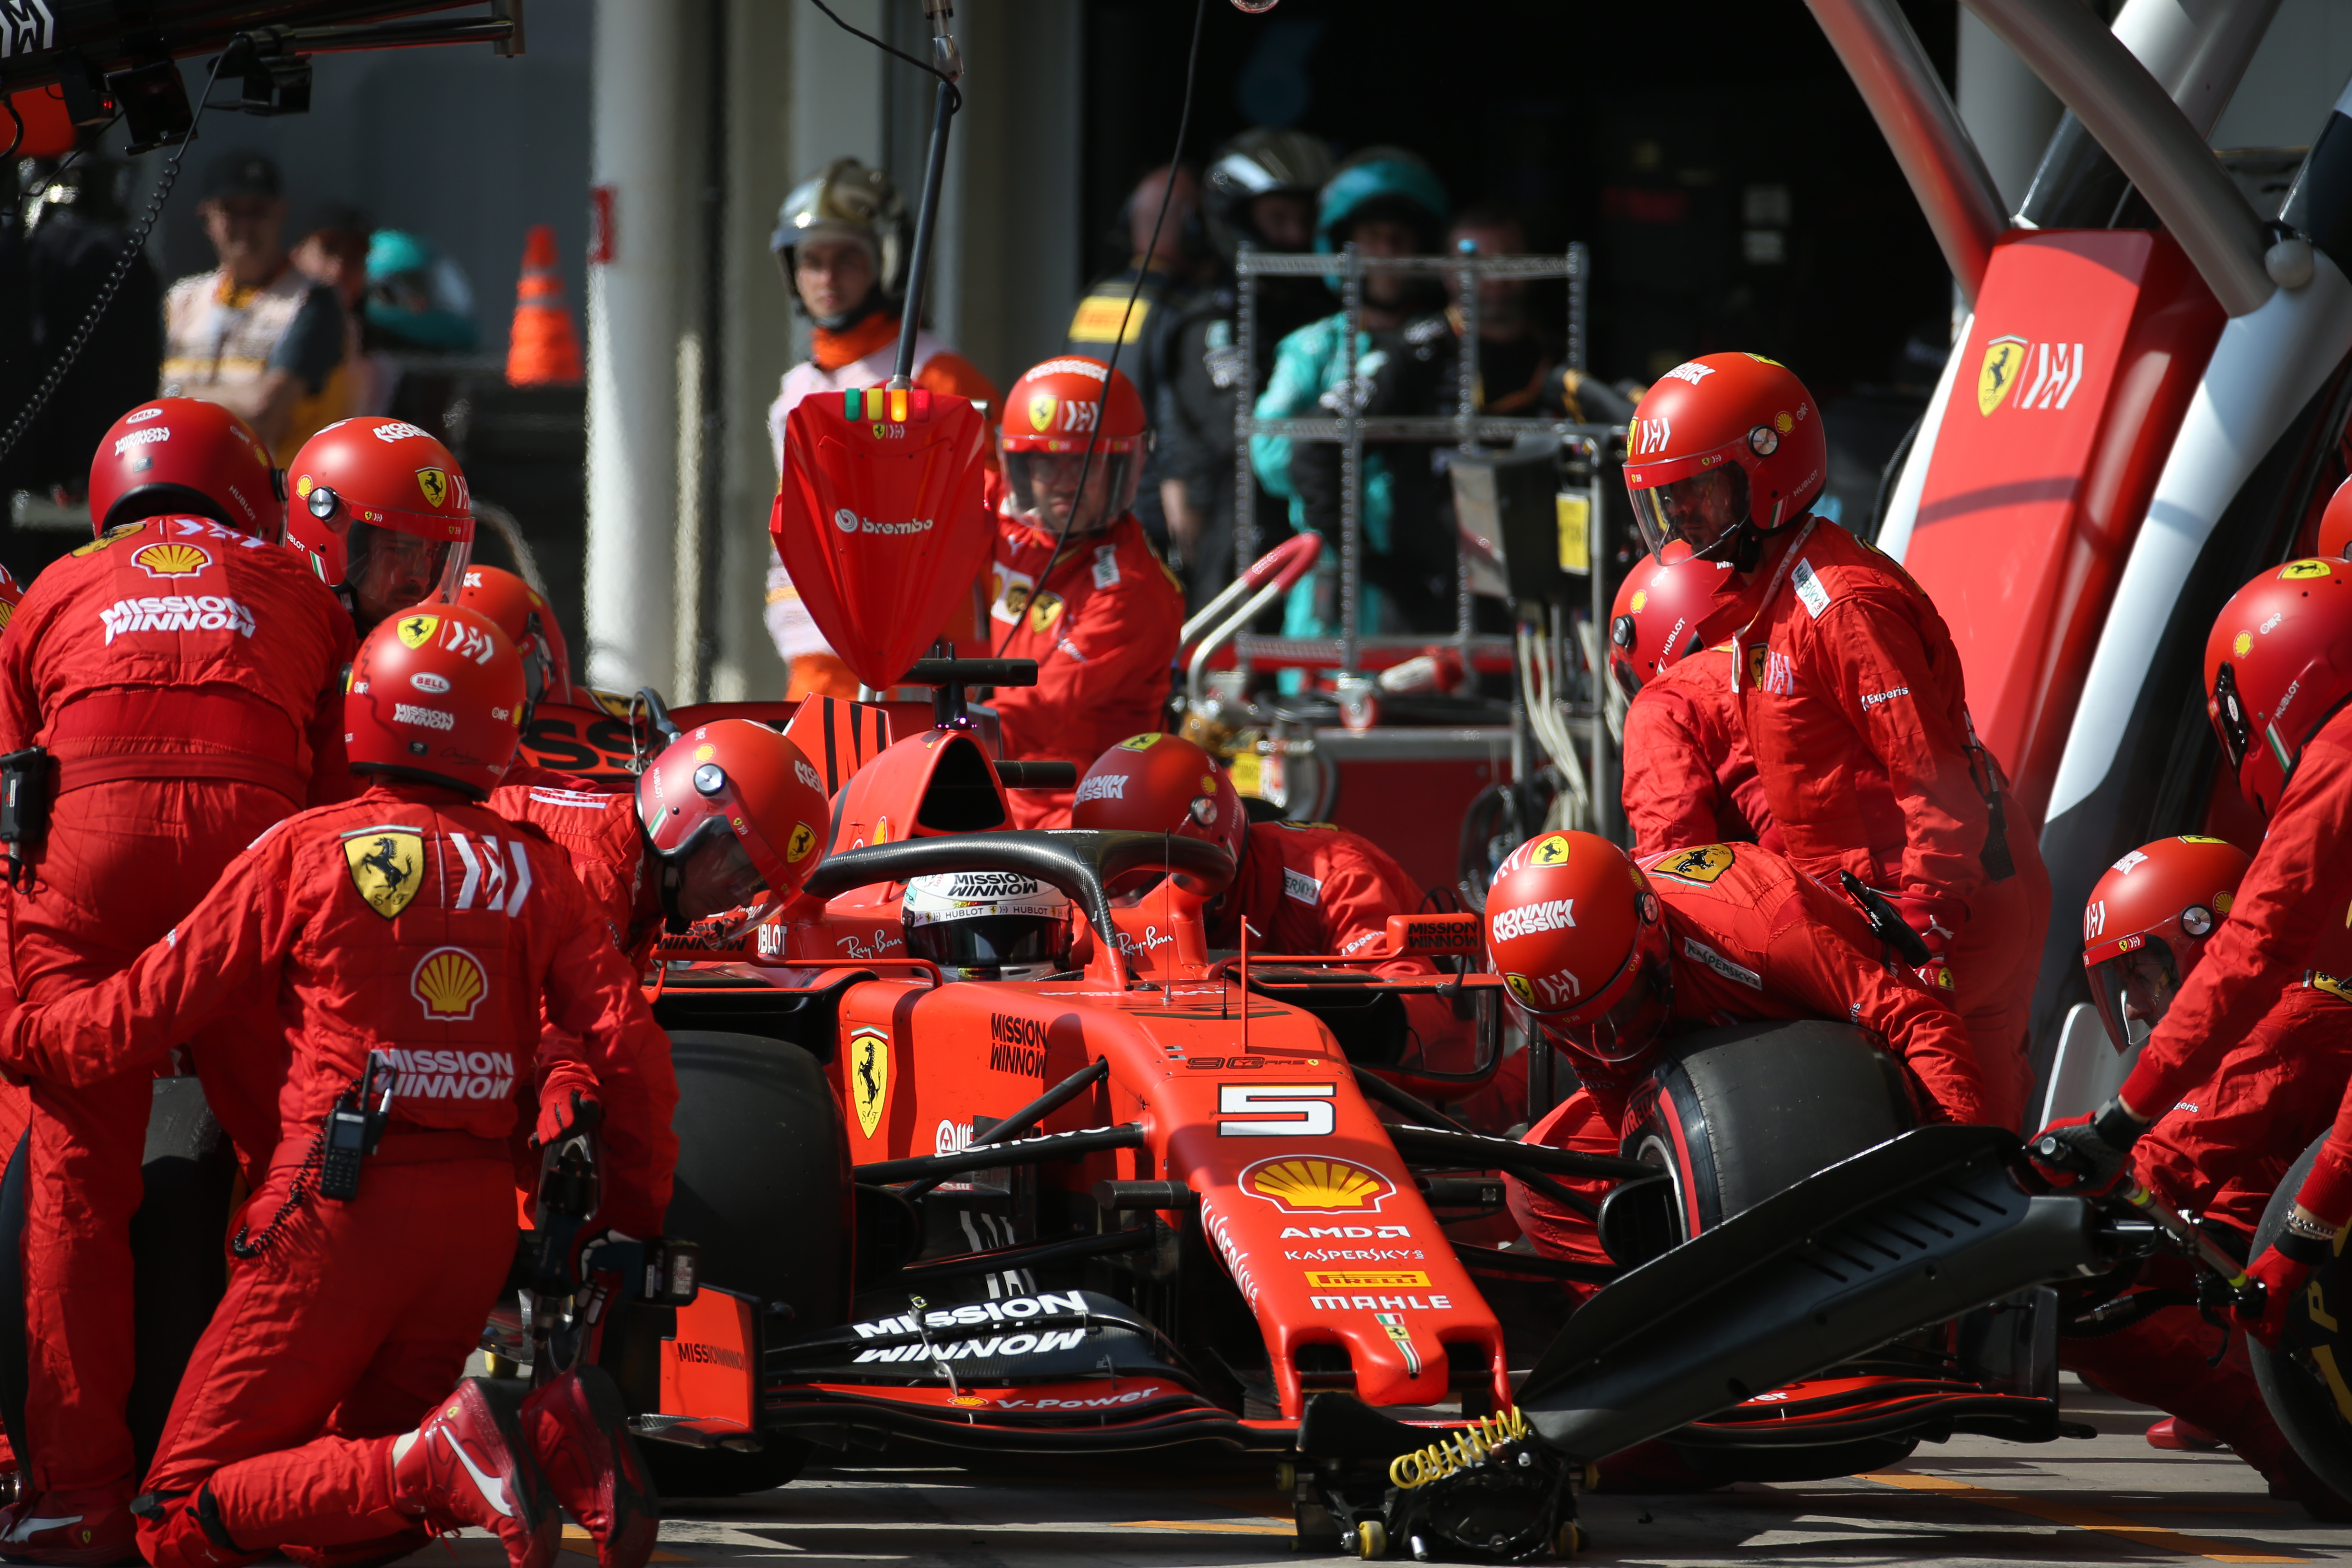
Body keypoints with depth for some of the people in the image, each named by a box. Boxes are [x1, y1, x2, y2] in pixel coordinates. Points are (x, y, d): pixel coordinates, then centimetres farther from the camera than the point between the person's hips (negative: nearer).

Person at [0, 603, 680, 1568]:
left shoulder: (306, 853, -2)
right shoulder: (533, 873, 6)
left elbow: (154, 1007, 3)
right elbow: (629, 1046, 2)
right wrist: (636, 1208, 17)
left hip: (341, 1205, -5)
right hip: (479, 1215, 5)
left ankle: (436, 1460, -25)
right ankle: (552, 1437, -9)